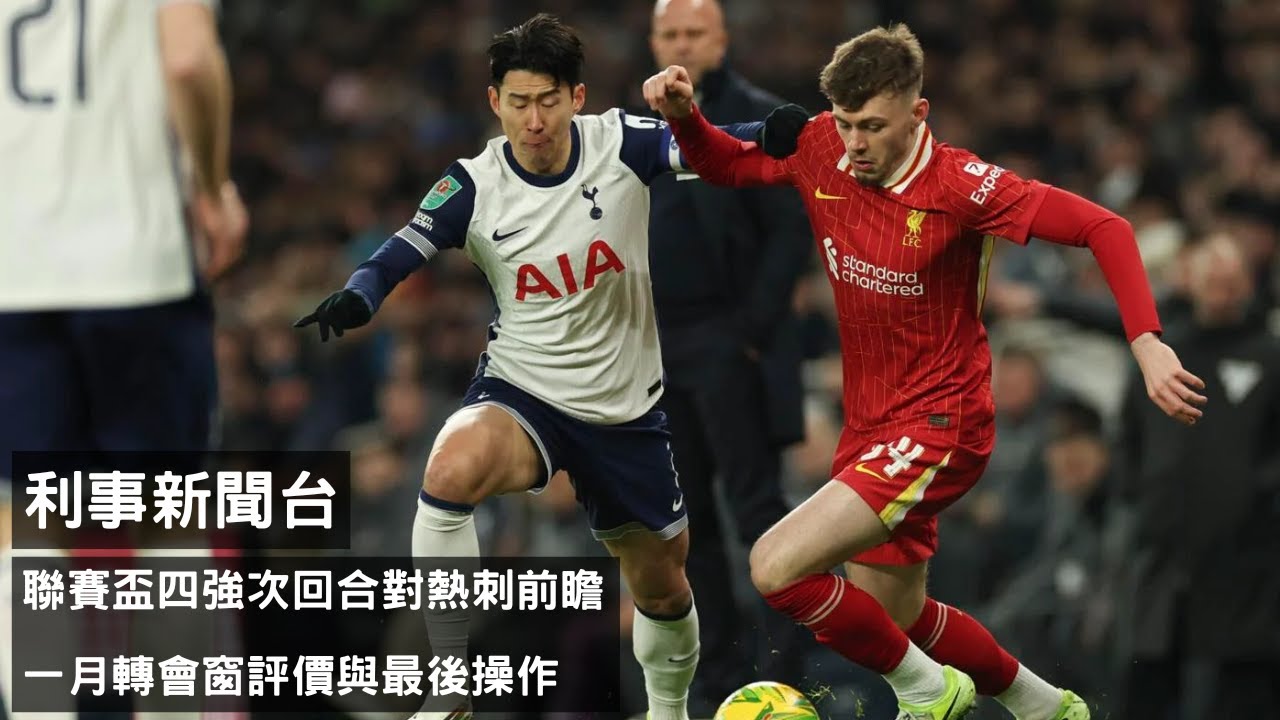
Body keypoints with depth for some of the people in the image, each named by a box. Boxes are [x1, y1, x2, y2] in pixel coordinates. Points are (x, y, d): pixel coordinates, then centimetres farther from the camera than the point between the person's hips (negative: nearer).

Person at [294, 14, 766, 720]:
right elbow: (401, 253, -16)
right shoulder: (473, 185, -12)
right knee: (453, 468, -35)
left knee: (662, 585, 13)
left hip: (626, 408, 2)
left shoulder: (620, 143, -11)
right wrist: (355, 297, -37)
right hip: (520, 392, -2)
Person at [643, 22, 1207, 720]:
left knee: (776, 565, -21)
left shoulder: (959, 185, -22)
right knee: (892, 616, 21)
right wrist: (684, 115, -8)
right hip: (870, 424, 8)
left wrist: (1147, 343, -32)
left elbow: (1103, 227, -22)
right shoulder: (819, 148, -5)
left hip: (938, 426, -8)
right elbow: (726, 163, 13)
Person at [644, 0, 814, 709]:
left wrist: (754, 326, -16)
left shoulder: (755, 118, -5)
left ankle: (781, 666, -4)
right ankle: (719, 676, 12)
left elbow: (792, 231, -10)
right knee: (687, 520, 7)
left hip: (730, 339, -6)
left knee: (755, 507, -7)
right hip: (658, 346, 6)